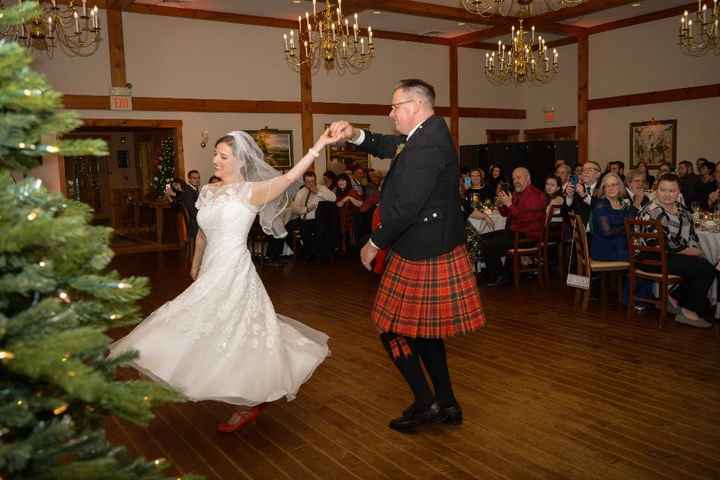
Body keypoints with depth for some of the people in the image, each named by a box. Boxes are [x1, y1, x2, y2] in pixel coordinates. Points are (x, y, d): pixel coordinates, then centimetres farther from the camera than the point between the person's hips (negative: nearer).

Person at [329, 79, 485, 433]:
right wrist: (355, 135, -1)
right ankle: (446, 403, 29)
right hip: (432, 249, 10)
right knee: (424, 329, 19)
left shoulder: (427, 144, -22)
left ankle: (425, 403, 14)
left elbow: (406, 208, -25)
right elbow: (388, 146, 19)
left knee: (392, 328, 4)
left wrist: (374, 244, -12)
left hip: (421, 256, -10)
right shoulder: (429, 132, 10)